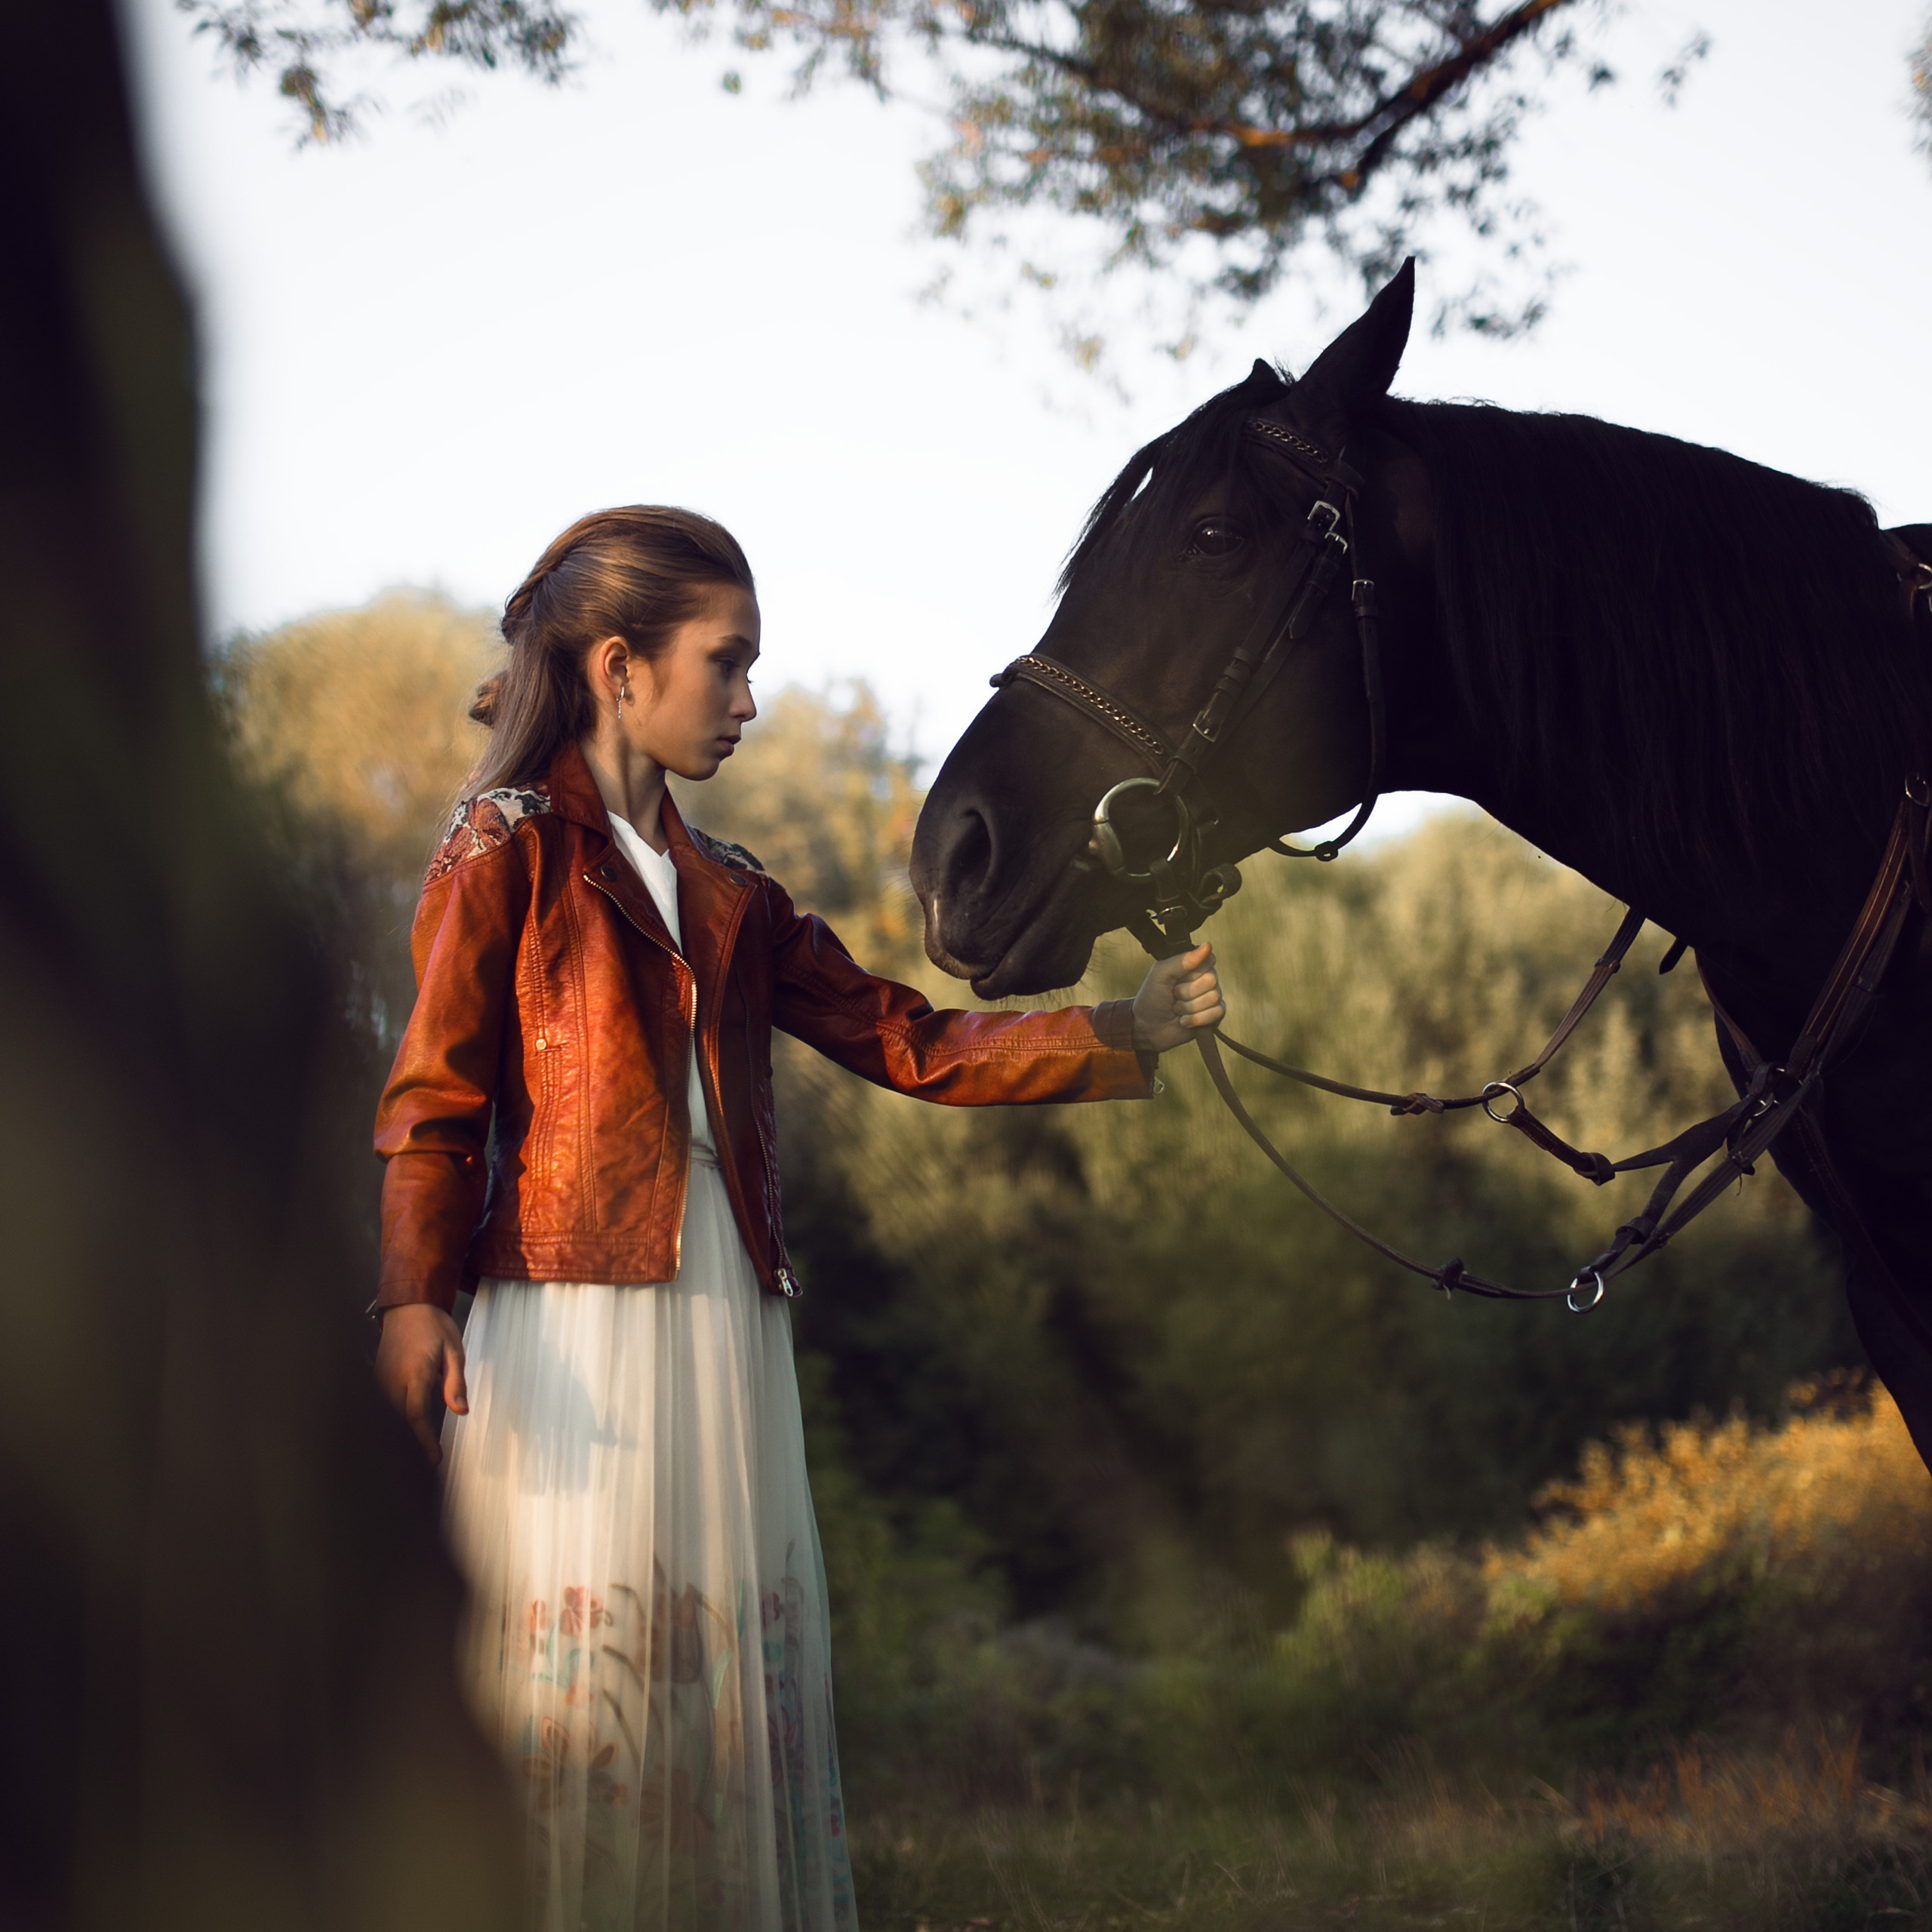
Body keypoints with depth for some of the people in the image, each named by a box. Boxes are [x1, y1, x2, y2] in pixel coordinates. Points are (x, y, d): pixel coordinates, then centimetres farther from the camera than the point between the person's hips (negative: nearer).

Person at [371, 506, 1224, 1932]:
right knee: (574, 1673, -8)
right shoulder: (510, 849, 1)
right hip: (571, 1326, -6)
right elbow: (435, 1092, -5)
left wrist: (1125, 1035, 10)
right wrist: (414, 1295, -19)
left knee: (736, 1666, 5)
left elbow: (911, 1046, 18)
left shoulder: (732, 898, 19)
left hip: (722, 1324, 6)